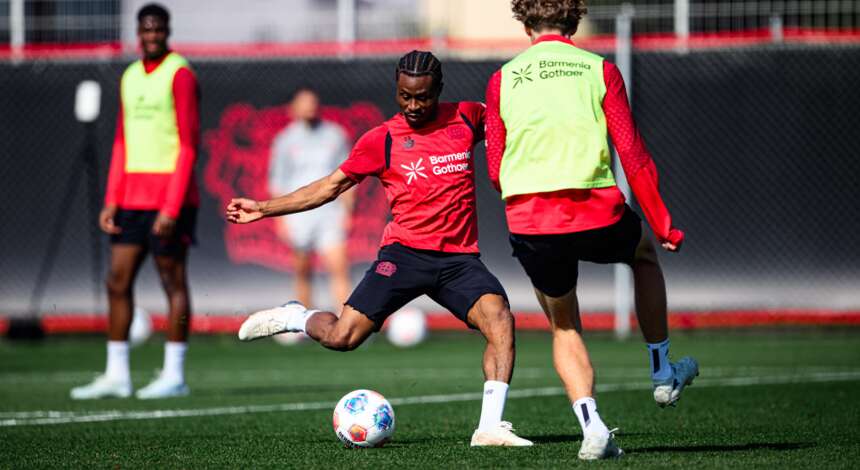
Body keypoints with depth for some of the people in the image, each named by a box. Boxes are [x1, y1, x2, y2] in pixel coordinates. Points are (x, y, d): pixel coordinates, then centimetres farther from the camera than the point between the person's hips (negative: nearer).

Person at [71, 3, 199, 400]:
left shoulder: (180, 75, -8)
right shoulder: (130, 77, 15)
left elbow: (189, 146, -13)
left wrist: (172, 208, -19)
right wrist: (111, 201, 11)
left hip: (169, 196, -7)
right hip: (132, 199, 7)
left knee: (173, 282, -2)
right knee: (117, 281, 5)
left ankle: (174, 376, 2)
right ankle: (116, 375, 10)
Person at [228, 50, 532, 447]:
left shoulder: (466, 118, 7)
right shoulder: (381, 140, 2)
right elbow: (331, 186, 9)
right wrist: (263, 209, 6)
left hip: (459, 259, 2)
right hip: (404, 252, -2)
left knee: (500, 320, -25)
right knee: (341, 337, -14)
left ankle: (490, 427, -20)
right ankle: (294, 317, 21)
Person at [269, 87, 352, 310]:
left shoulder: (335, 135, 10)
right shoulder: (285, 139, 6)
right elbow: (277, 182, 7)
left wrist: (347, 211, 6)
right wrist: (281, 218, 0)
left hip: (330, 214, 0)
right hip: (298, 214, 0)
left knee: (340, 267, -13)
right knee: (303, 273, 4)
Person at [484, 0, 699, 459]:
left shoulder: (502, 79, 9)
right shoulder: (599, 70, 4)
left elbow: (495, 169, 9)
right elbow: (633, 156, 1)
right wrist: (663, 225, 8)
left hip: (529, 226, 1)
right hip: (597, 215, -1)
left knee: (564, 326, 22)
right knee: (645, 253, 34)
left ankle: (592, 428, 2)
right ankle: (663, 375, 40)